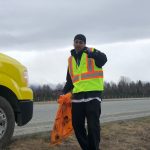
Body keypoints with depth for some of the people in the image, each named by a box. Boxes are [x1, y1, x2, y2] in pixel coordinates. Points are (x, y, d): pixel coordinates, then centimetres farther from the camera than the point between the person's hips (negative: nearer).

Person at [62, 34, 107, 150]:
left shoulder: (92, 52, 1)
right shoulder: (71, 59, 17)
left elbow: (103, 59, -20)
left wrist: (91, 53, -37)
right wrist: (64, 92, 9)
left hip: (93, 94, -6)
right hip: (77, 95, 6)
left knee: (93, 125, -7)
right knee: (77, 125, 8)